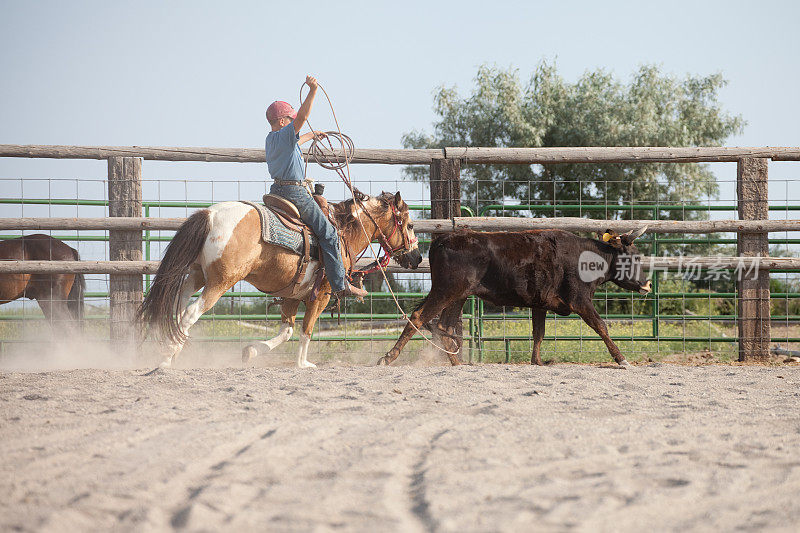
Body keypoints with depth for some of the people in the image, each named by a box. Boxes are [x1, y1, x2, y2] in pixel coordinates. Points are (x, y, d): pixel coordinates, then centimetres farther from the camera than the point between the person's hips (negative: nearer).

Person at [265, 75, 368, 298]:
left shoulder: (271, 139, 15)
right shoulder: (285, 135, -14)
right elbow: (302, 117, -33)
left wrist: (312, 135, 52)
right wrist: (312, 91, -40)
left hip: (276, 191, 10)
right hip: (294, 192, -10)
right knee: (328, 233, -5)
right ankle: (340, 285, -8)